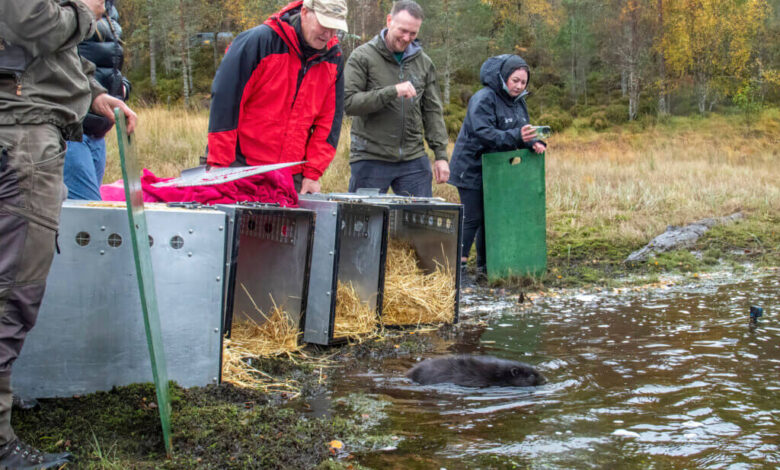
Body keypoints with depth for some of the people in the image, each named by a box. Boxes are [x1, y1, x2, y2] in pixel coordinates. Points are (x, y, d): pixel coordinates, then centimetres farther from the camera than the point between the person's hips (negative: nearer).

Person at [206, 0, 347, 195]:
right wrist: (219, 163, -12)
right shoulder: (260, 41, -10)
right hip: (241, 166, -4)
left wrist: (312, 173, 1)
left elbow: (330, 120, 9)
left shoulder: (334, 58, 6)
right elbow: (225, 102, -10)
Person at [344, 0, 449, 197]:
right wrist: (392, 92, -21)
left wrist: (441, 154, 5)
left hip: (414, 160, 4)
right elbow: (348, 102, -13)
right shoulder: (363, 57, -2)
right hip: (370, 159, -3)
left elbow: (432, 111, 13)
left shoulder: (424, 62, 11)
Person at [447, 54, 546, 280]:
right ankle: (458, 263, -2)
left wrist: (534, 143, -13)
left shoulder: (518, 102, 10)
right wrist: (517, 136, -39)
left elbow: (522, 131, 10)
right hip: (472, 169, -8)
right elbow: (485, 133, -28)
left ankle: (485, 265, 19)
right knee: (472, 217, -9)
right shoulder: (483, 99, -17)